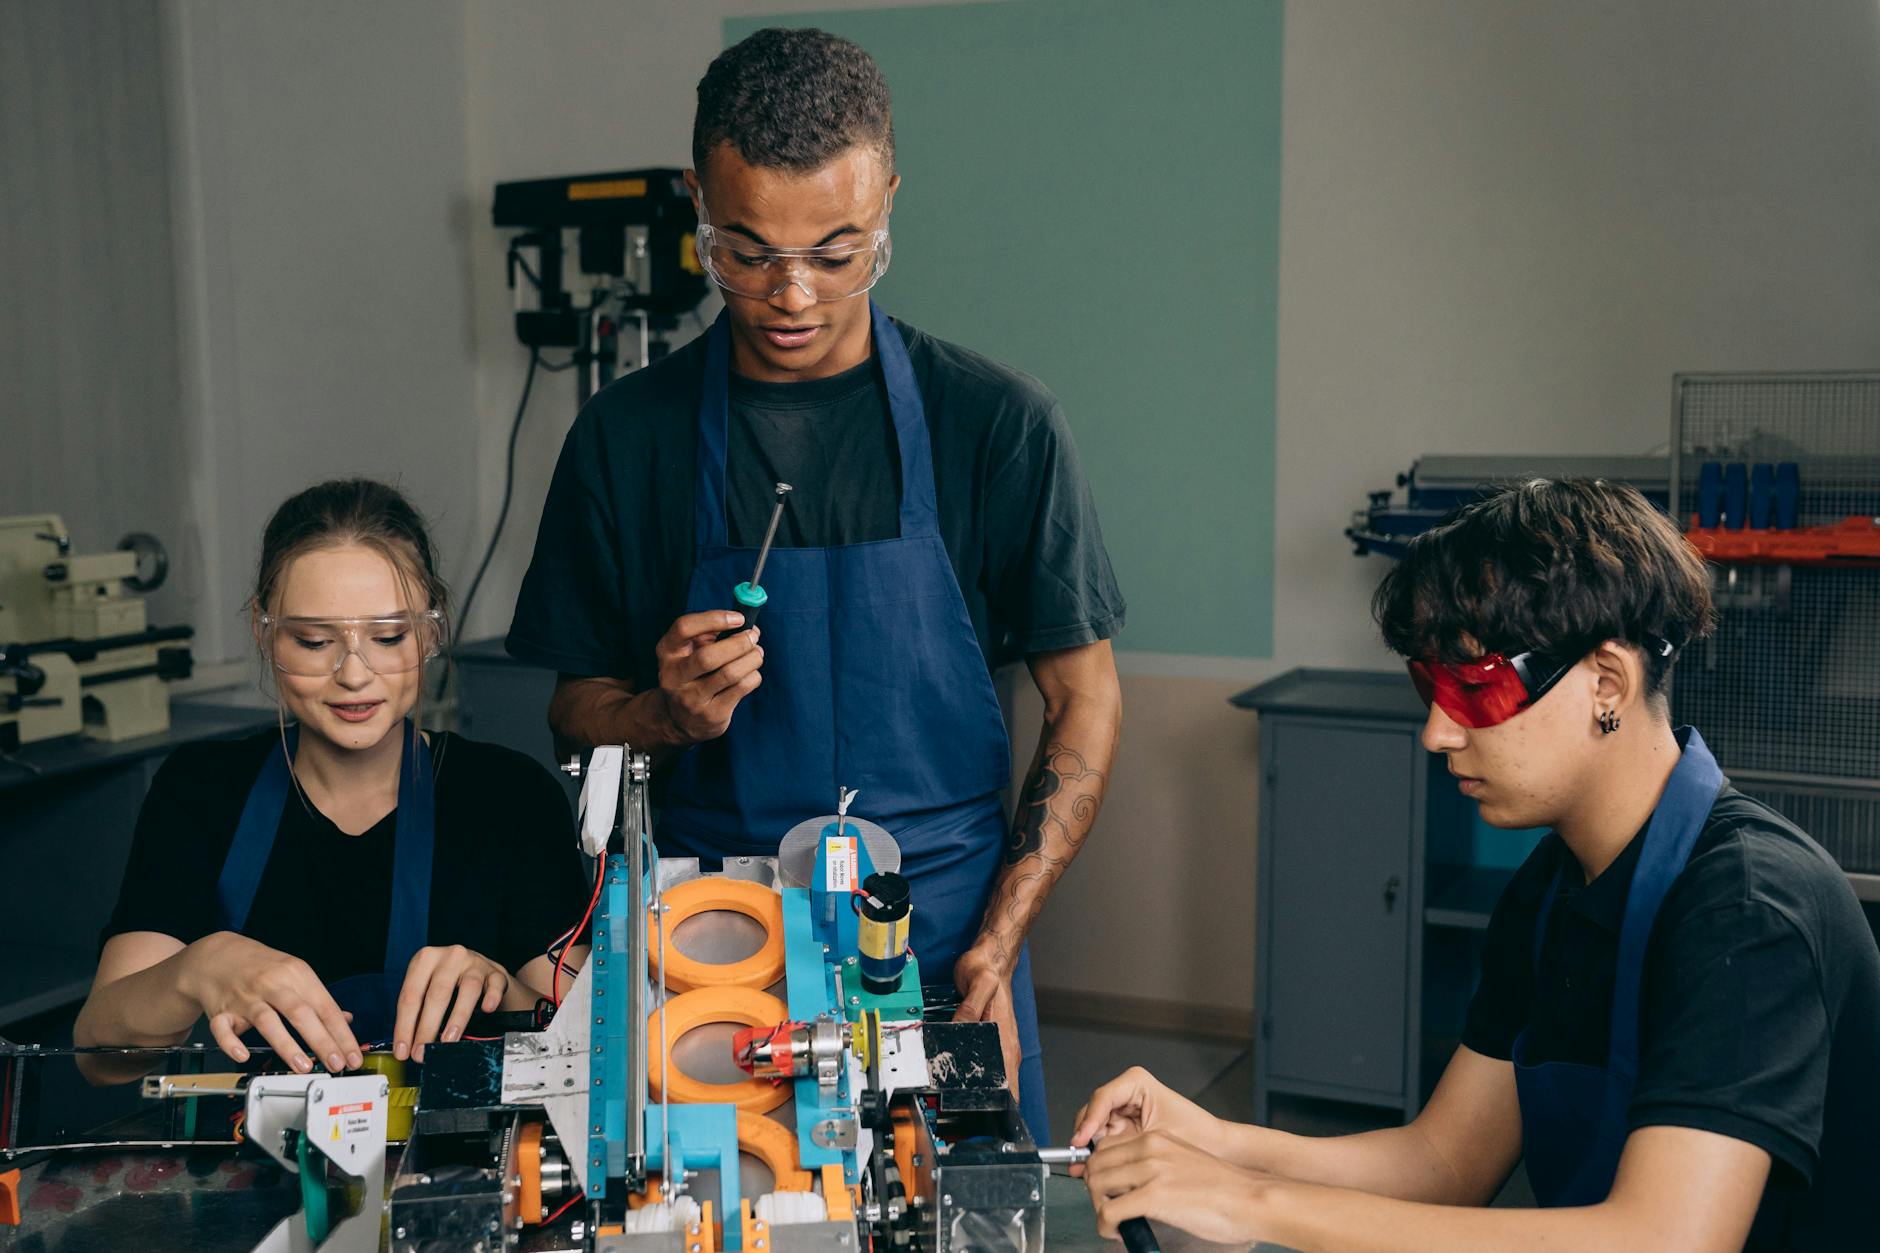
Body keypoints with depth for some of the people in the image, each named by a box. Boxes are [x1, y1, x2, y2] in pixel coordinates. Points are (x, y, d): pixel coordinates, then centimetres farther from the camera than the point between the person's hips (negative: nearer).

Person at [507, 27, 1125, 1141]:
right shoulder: (626, 436, 1)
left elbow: (1085, 696, 1)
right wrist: (670, 715, -15)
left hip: (944, 935, 0)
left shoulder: (999, 422, -4)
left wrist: (996, 946, -8)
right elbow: (577, 708, 9)